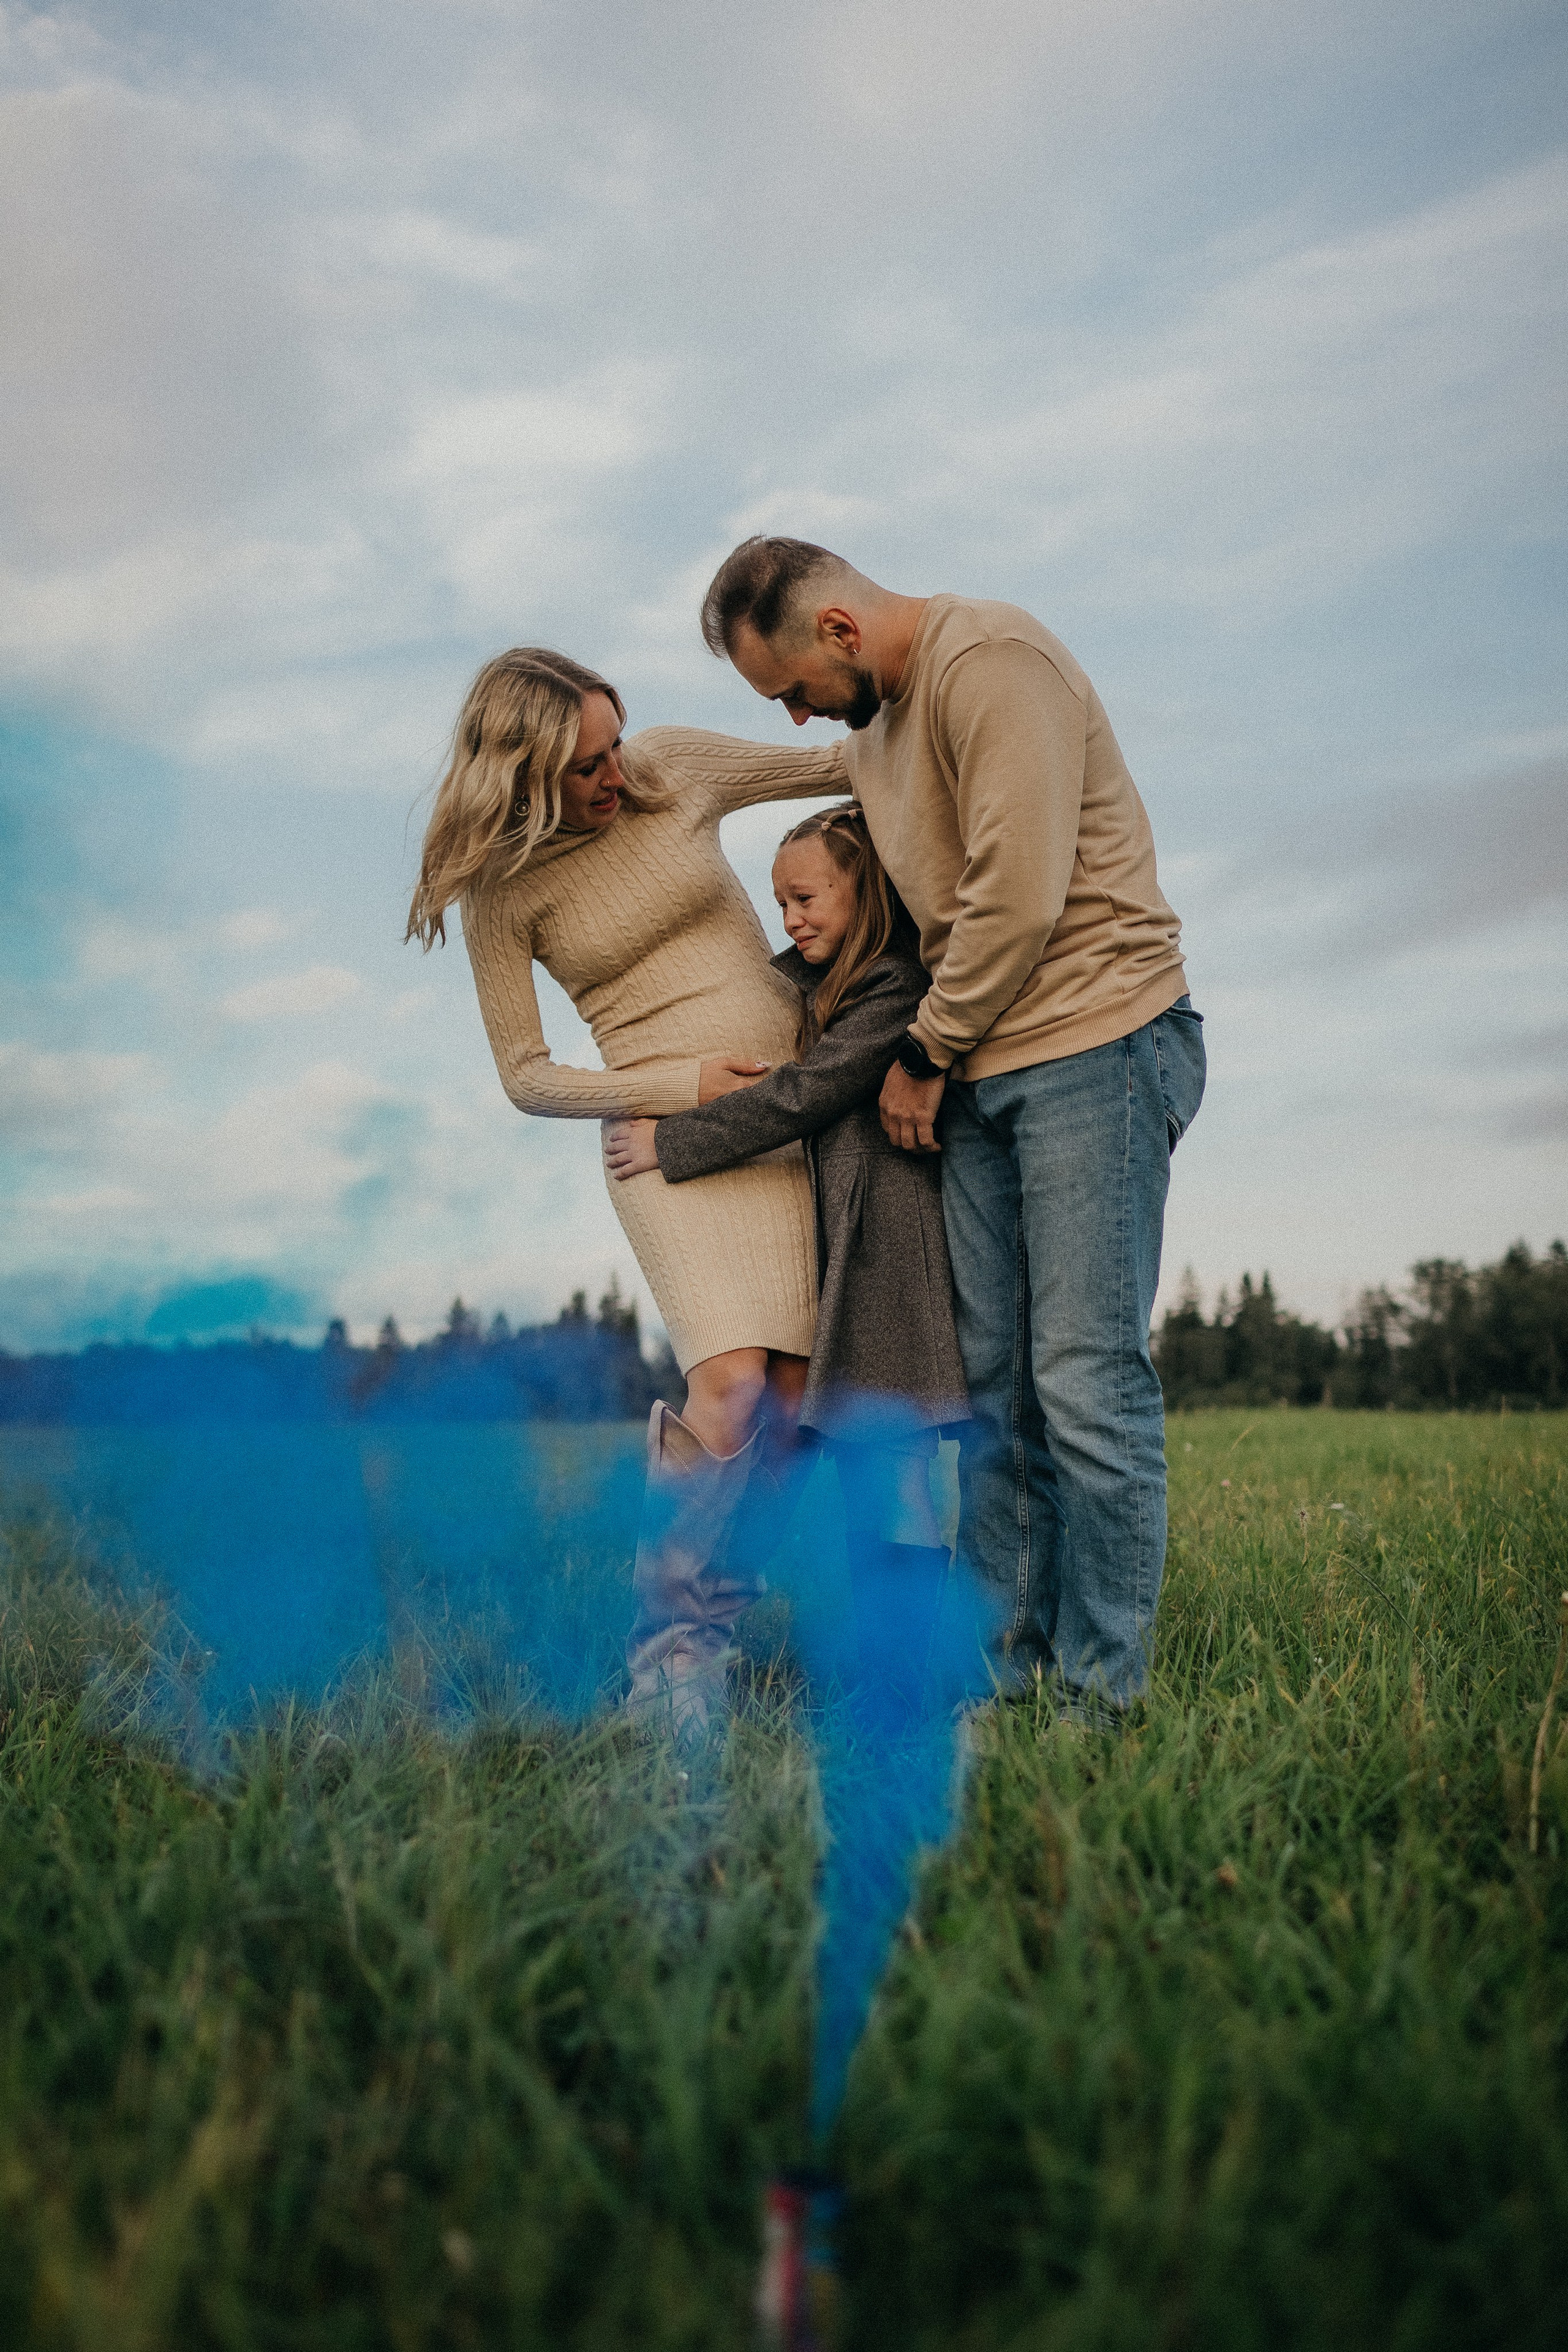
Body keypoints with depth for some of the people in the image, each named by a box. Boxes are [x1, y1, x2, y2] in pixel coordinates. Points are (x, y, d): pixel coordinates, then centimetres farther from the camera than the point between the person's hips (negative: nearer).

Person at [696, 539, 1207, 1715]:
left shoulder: (991, 660, -12)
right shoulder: (869, 728, 18)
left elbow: (1018, 895, -18)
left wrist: (926, 1055, -7)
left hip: (1092, 1042, -9)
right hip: (977, 1070, 9)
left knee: (1086, 1377, -9)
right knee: (993, 1384, 6)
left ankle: (1102, 1695, 0)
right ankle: (1004, 1669, 13)